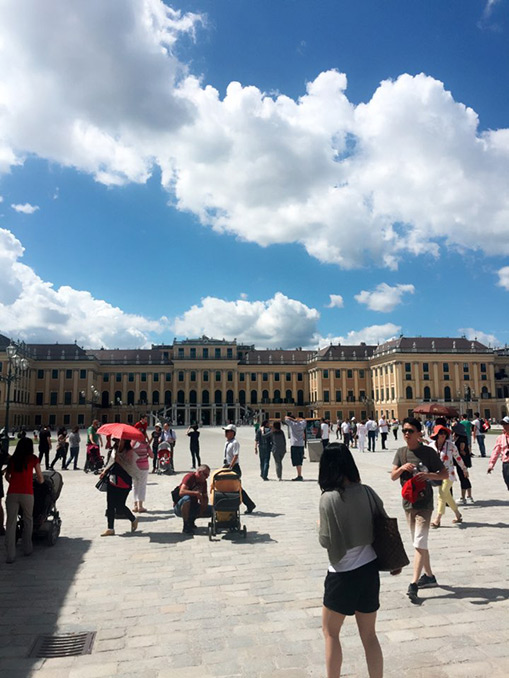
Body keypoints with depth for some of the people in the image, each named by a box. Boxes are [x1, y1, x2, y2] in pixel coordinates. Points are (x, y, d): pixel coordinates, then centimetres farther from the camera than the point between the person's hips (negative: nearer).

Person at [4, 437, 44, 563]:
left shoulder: (12, 459, 11)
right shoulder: (33, 458, 4)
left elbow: (7, 476, 18)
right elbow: (40, 479, 8)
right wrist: (40, 481, 30)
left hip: (12, 494, 2)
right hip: (27, 494, -2)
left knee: (11, 523, 5)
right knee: (28, 520, 17)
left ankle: (10, 555, 2)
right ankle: (27, 549, 24)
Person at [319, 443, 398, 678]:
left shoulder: (329, 498, -19)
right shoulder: (366, 492, -3)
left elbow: (327, 541, -17)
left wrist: (319, 528, 4)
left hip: (343, 574, -5)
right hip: (369, 568, 5)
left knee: (330, 632, 16)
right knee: (369, 634, 19)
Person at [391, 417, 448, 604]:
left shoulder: (428, 452, -9)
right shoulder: (401, 452, 4)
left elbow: (445, 474, -4)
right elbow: (393, 476, -1)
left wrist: (429, 475, -21)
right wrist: (402, 468, -21)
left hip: (424, 503, -6)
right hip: (408, 502, 6)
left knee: (419, 543, -10)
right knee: (419, 543, 17)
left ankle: (414, 585, -8)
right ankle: (429, 576, 33)